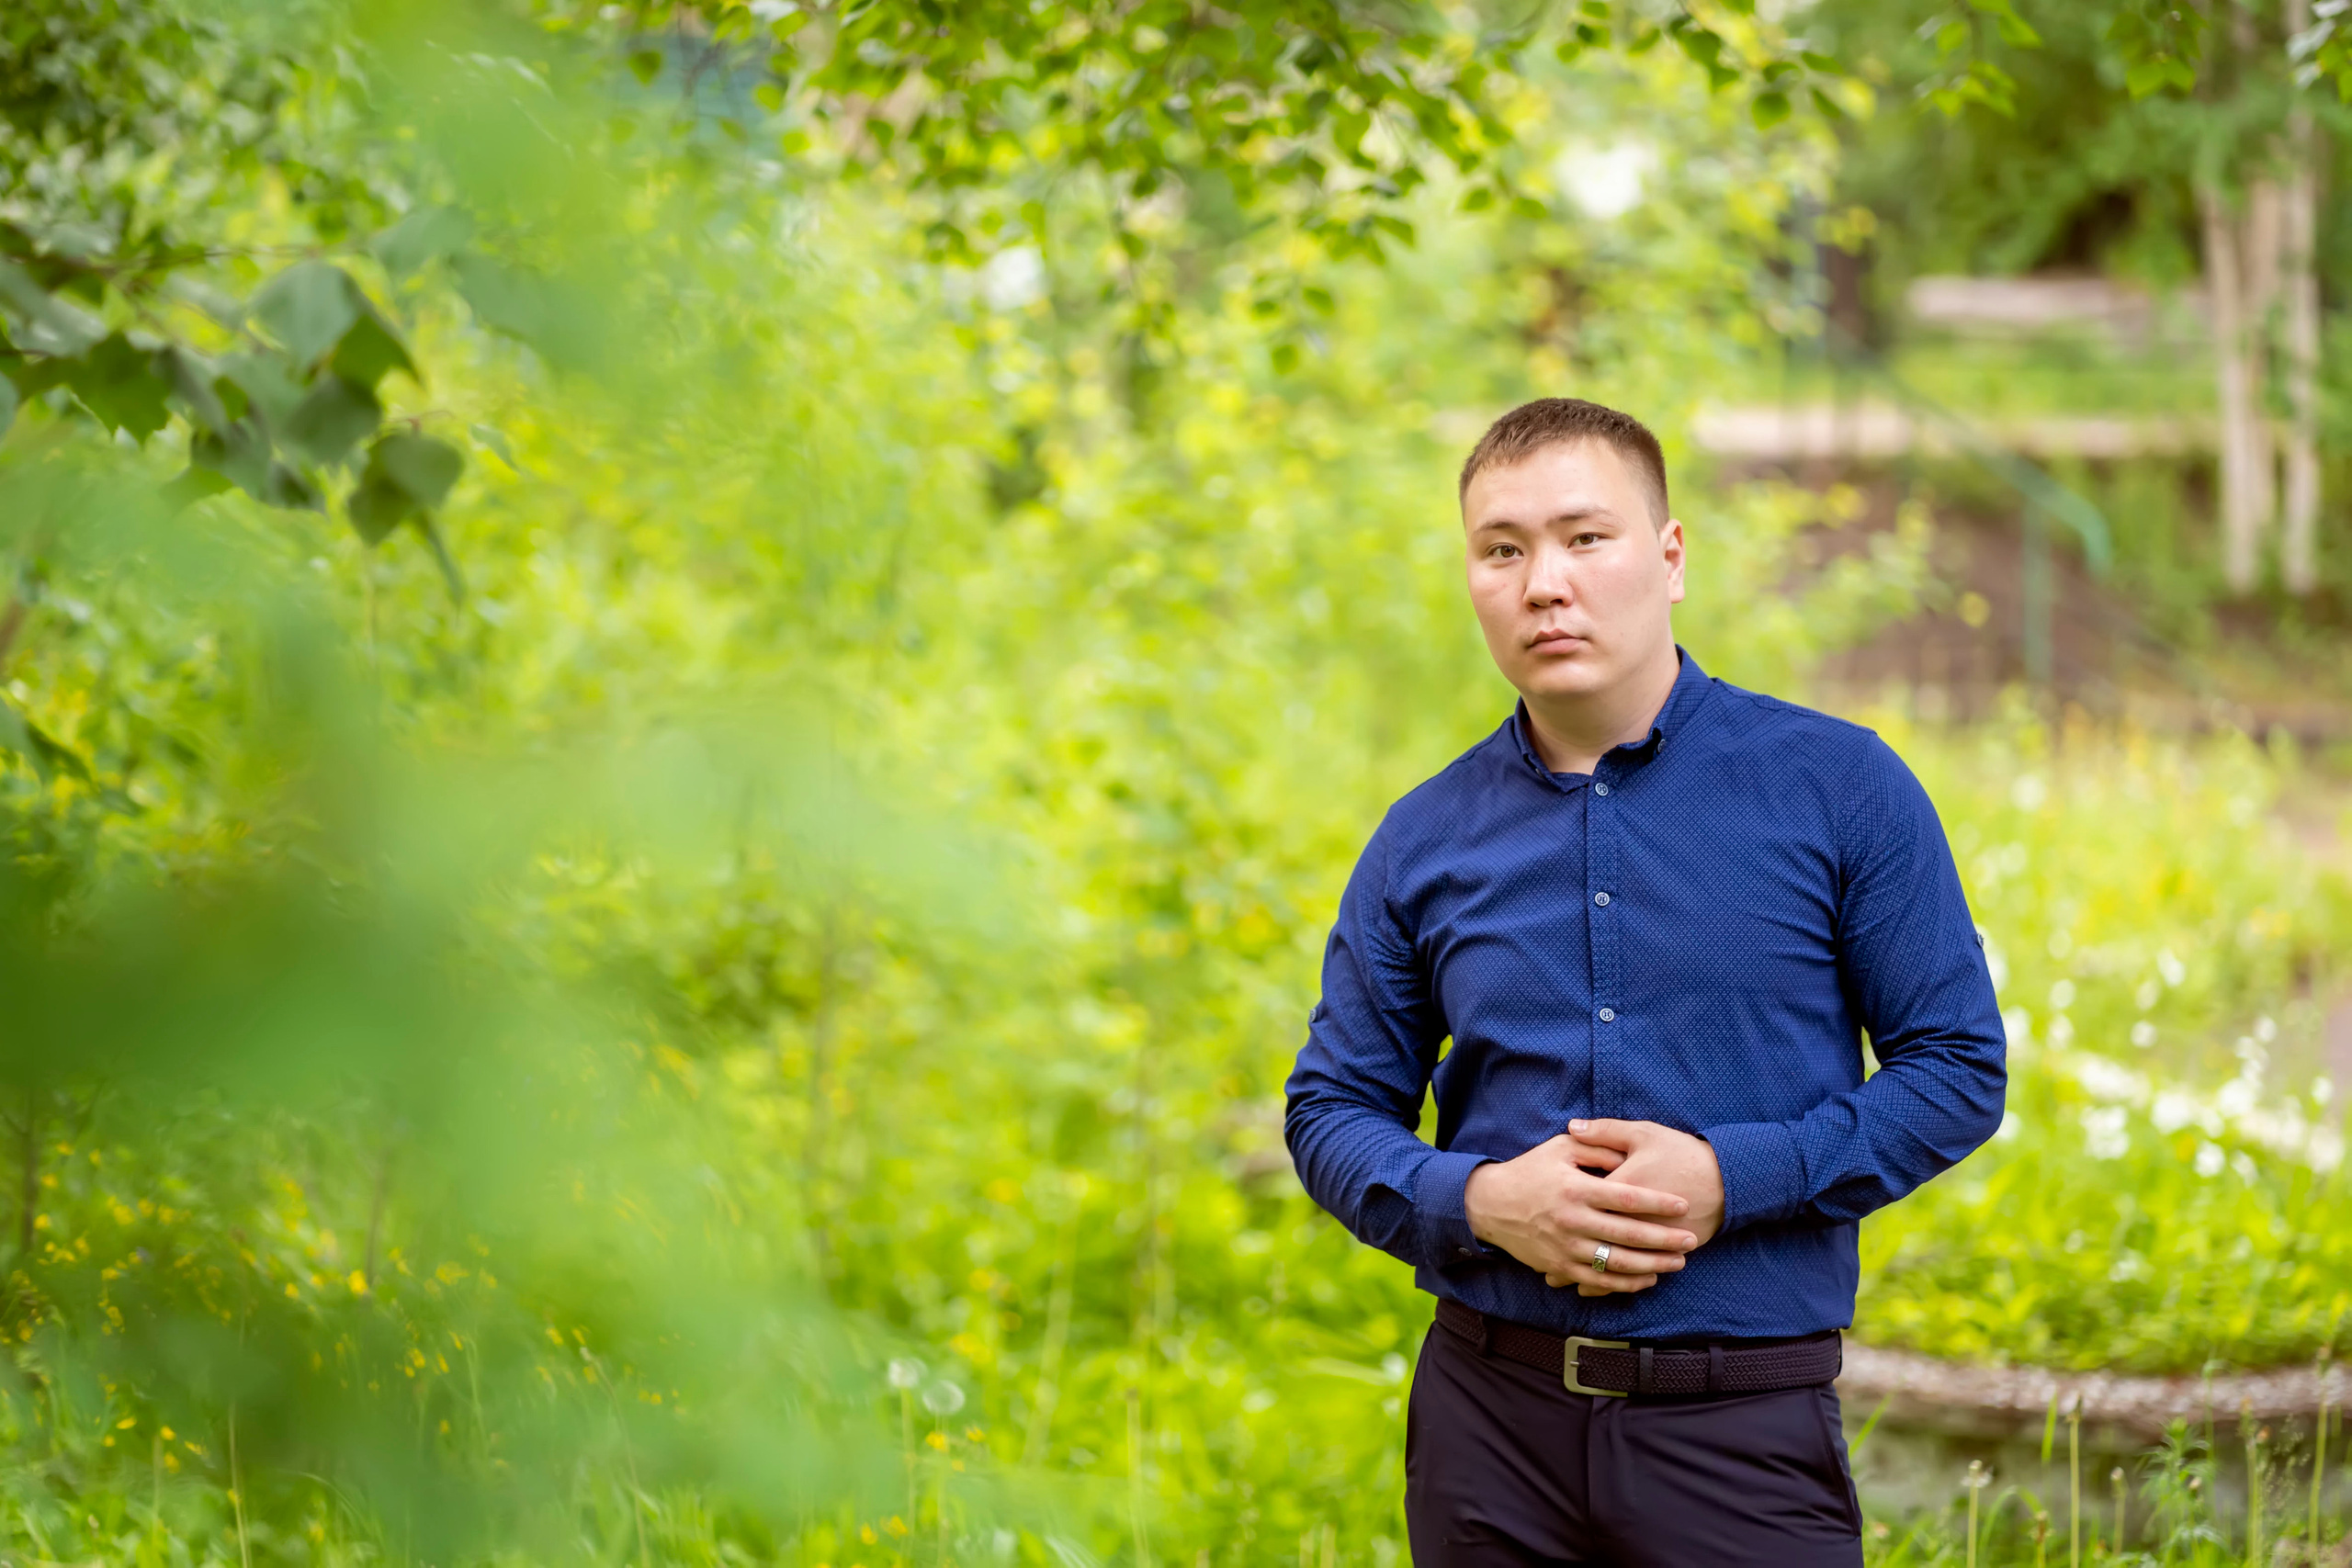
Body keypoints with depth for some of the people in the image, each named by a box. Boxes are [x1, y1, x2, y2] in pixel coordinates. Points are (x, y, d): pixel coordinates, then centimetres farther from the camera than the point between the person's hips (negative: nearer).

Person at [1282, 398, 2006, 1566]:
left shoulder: (1839, 788, -1)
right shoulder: (1423, 844, 6)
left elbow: (1958, 1069, -1)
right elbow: (1333, 1109, 11)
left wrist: (1732, 1180, -14)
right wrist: (1478, 1202, -10)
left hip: (1745, 1425, -2)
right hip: (1491, 1422, 2)